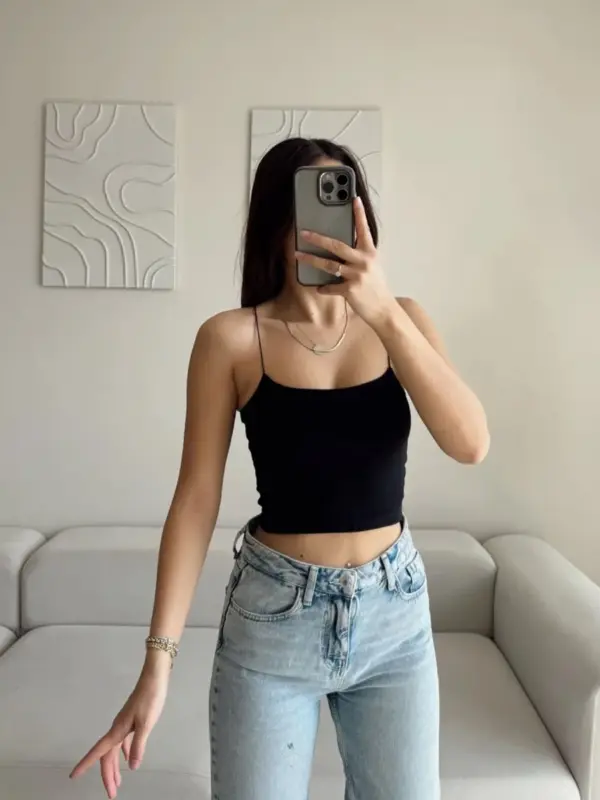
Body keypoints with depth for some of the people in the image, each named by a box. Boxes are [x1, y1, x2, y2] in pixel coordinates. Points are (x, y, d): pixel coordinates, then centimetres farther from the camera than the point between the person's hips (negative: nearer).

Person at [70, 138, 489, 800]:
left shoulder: (401, 319, -1)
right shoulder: (231, 338, -9)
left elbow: (470, 444, -15)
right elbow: (196, 496, -7)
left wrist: (383, 312, -26)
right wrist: (158, 660, -10)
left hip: (394, 611, 3)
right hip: (273, 616, -2)